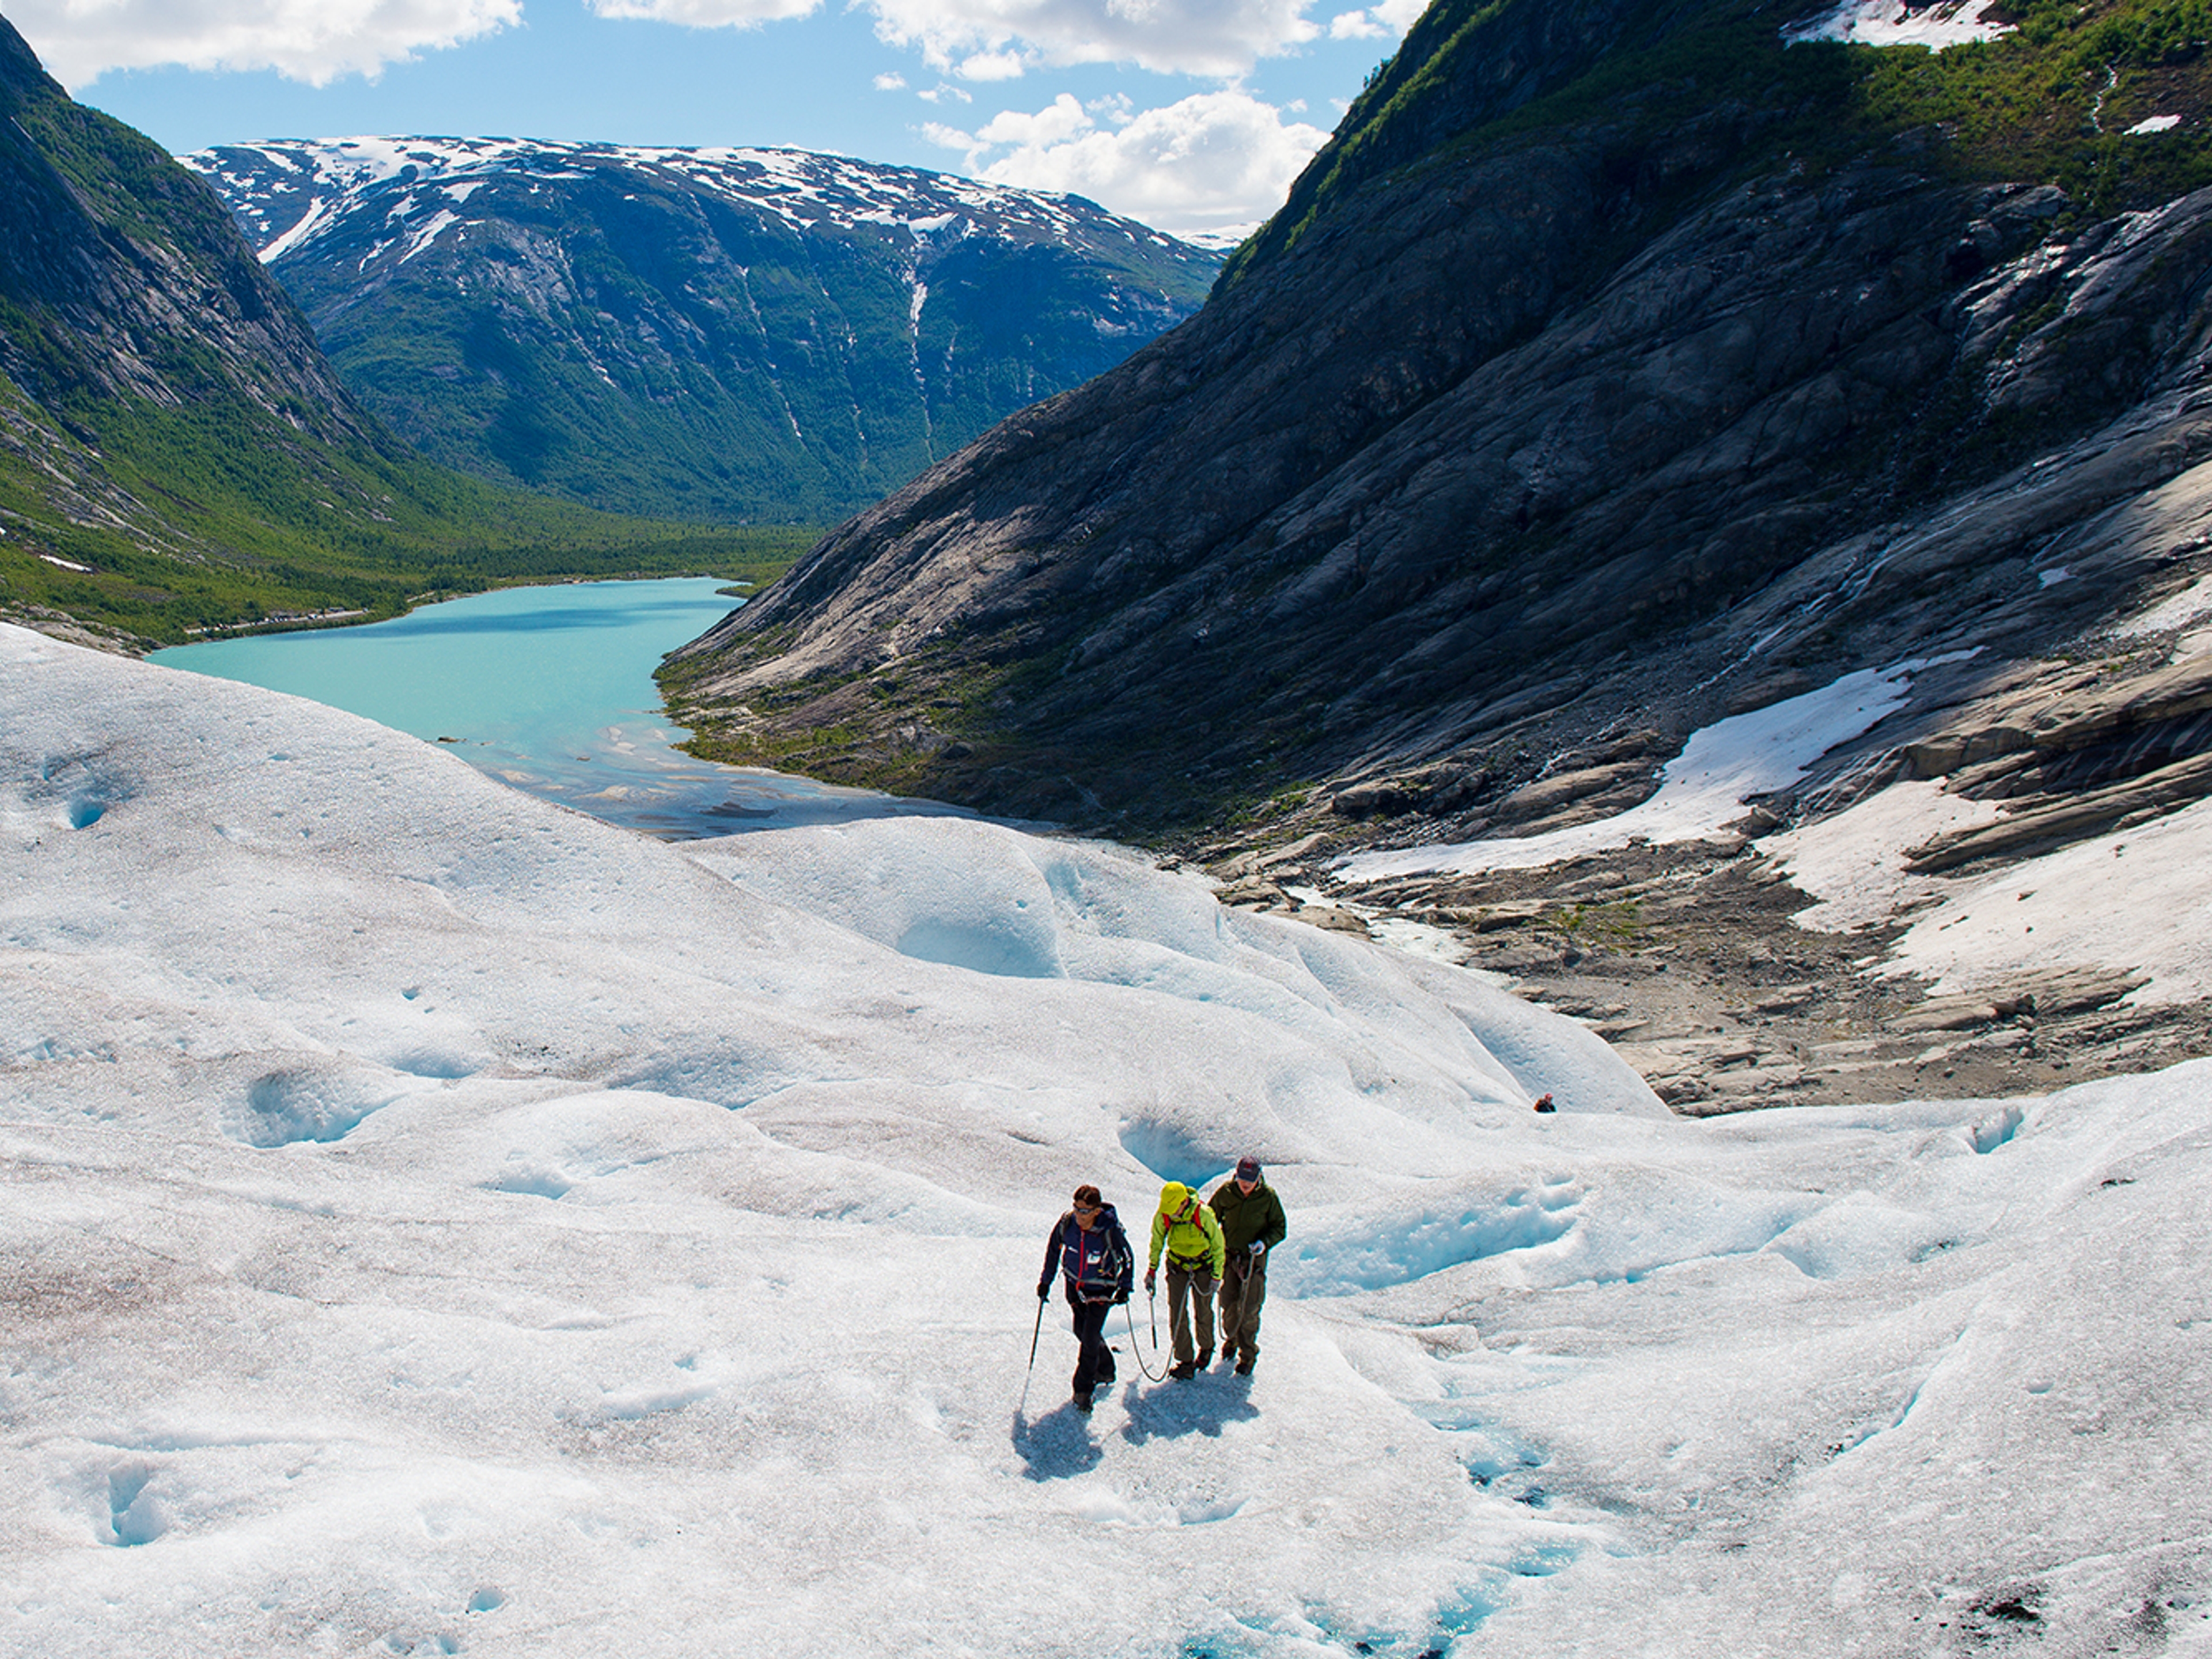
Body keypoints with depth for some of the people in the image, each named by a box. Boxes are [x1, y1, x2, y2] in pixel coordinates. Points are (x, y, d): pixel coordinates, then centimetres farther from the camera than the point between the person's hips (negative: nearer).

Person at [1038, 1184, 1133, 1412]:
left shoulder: (1110, 1229, -27)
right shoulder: (1067, 1223, -18)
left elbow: (1128, 1257, -9)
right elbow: (1053, 1249, 2)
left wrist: (1125, 1287, -10)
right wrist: (1046, 1280, 5)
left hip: (1101, 1288, -4)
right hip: (1075, 1285, 4)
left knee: (1090, 1337, -9)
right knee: (1082, 1332, 14)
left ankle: (1083, 1390, 4)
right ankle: (1105, 1370, 39)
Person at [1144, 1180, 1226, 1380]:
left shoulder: (1203, 1215, -26)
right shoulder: (1162, 1217, -17)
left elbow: (1218, 1245, -11)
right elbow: (1156, 1243, 3)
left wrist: (1217, 1276, -7)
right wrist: (1152, 1270, 3)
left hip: (1203, 1267, -2)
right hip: (1177, 1267, 2)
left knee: (1204, 1313, 11)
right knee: (1177, 1314, -5)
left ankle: (1206, 1348, 37)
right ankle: (1185, 1361, 5)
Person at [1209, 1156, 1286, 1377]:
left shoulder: (1268, 1197, -9)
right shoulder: (1225, 1192, -5)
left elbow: (1280, 1228, -2)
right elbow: (1211, 1217, 10)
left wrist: (1264, 1243, -19)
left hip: (1255, 1259, -2)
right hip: (1229, 1256, 2)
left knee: (1249, 1309, -4)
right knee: (1228, 1304, 8)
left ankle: (1248, 1355, 9)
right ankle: (1231, 1338, 36)